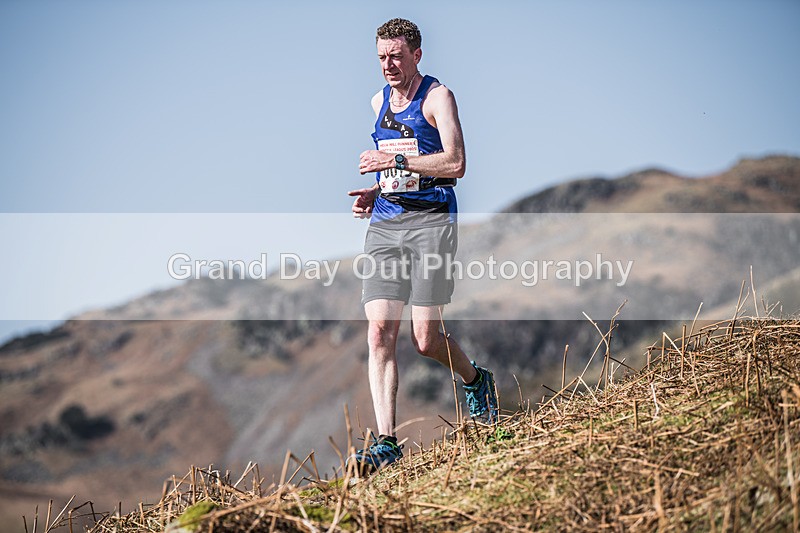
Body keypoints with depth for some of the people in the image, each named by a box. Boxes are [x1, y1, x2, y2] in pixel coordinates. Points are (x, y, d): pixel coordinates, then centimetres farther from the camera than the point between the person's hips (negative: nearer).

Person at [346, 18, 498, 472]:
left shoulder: (437, 96, -3)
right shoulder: (380, 101, 18)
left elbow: (454, 164, -14)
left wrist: (395, 161, -15)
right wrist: (374, 192, 12)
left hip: (430, 221, -6)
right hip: (384, 225, 6)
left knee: (425, 339, -7)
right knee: (380, 331, -9)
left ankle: (476, 378, 26)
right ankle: (386, 441, -8)